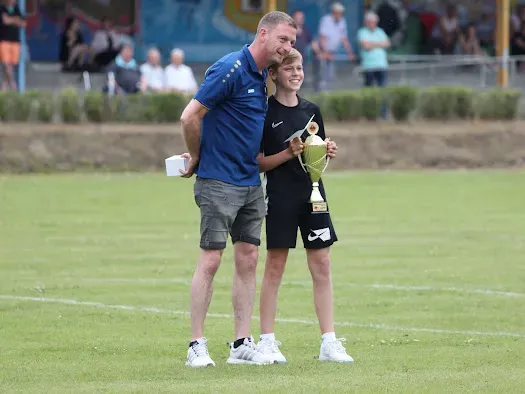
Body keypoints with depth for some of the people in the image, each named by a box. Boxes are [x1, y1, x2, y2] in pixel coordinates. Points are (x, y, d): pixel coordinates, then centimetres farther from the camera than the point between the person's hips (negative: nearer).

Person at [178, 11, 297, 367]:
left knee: (248, 260, 6)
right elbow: (190, 116, -18)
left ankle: (242, 344, 9)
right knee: (210, 260, -6)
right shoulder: (230, 69, -17)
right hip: (219, 181, -8)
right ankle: (197, 346, -3)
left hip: (252, 183, 8)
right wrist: (196, 158, -5)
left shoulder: (262, 75, 11)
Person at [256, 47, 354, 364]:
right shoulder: (266, 113, -5)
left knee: (322, 266, 2)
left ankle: (329, 342, 3)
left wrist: (328, 152, -2)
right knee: (275, 266, 0)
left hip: (312, 193, 5)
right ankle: (267, 341, 7)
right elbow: (259, 163, -6)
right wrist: (289, 153, -19)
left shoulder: (311, 111, 10)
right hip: (281, 197, -5)